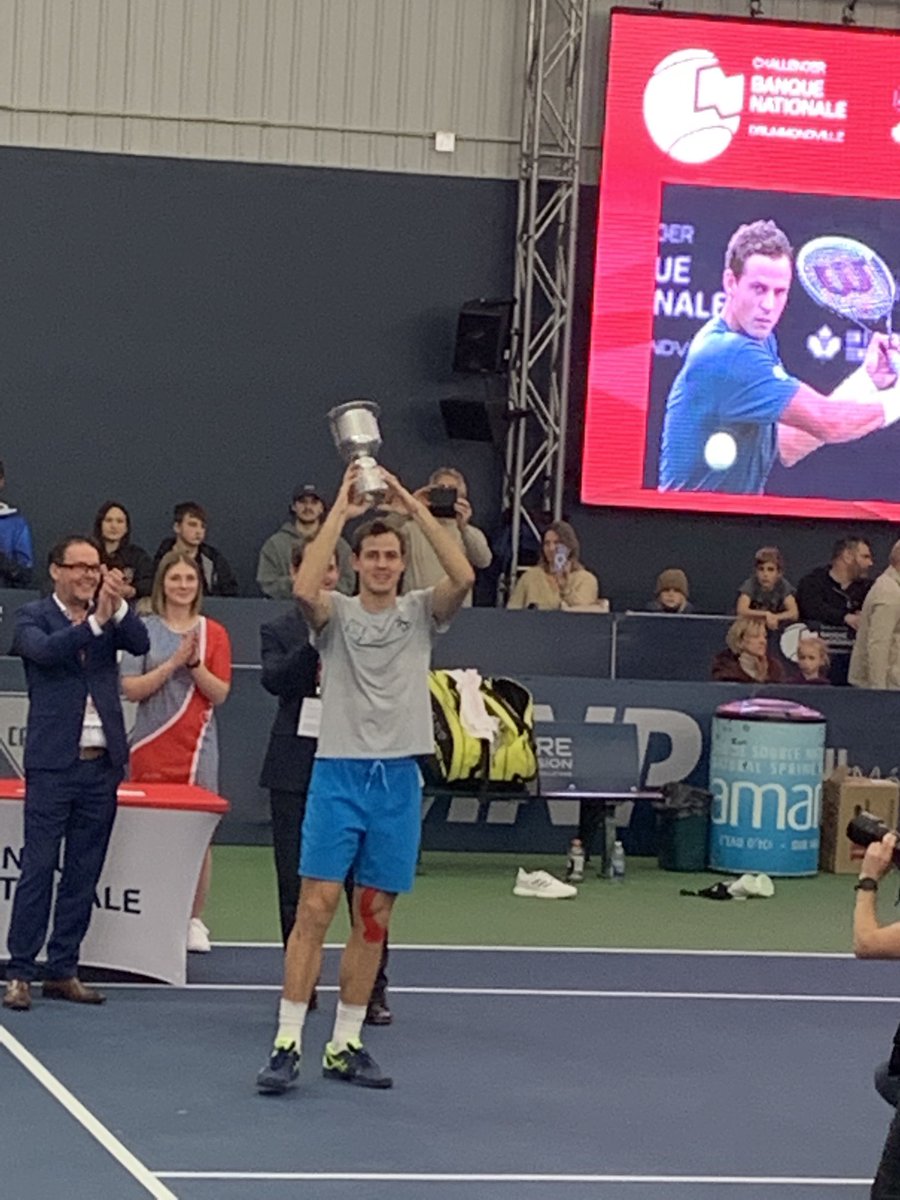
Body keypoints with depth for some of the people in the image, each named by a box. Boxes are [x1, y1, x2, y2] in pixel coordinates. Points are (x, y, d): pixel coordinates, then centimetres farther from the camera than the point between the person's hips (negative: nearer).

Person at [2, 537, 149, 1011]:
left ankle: (63, 970, 15)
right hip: (52, 763, -4)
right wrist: (95, 621, -29)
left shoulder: (109, 619, 11)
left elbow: (140, 644, -6)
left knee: (83, 874, 8)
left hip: (101, 763, 4)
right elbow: (46, 650, -19)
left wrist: (117, 607, -22)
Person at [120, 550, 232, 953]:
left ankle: (195, 920, 8)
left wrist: (195, 663, -13)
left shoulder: (213, 633, 8)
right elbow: (131, 689, -4)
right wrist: (173, 663, -13)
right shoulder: (144, 629, 4)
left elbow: (220, 693, 2)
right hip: (152, 749, -1)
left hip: (198, 748, 1)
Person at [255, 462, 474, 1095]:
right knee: (315, 907, -8)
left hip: (399, 780, 3)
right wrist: (340, 511, -15)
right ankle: (288, 1043, -6)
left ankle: (345, 1045, 15)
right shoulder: (336, 614, 3)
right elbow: (305, 588, -20)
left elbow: (464, 577, -11)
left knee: (374, 918, 7)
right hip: (338, 773, -3)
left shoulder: (420, 613, 8)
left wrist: (416, 508, -10)